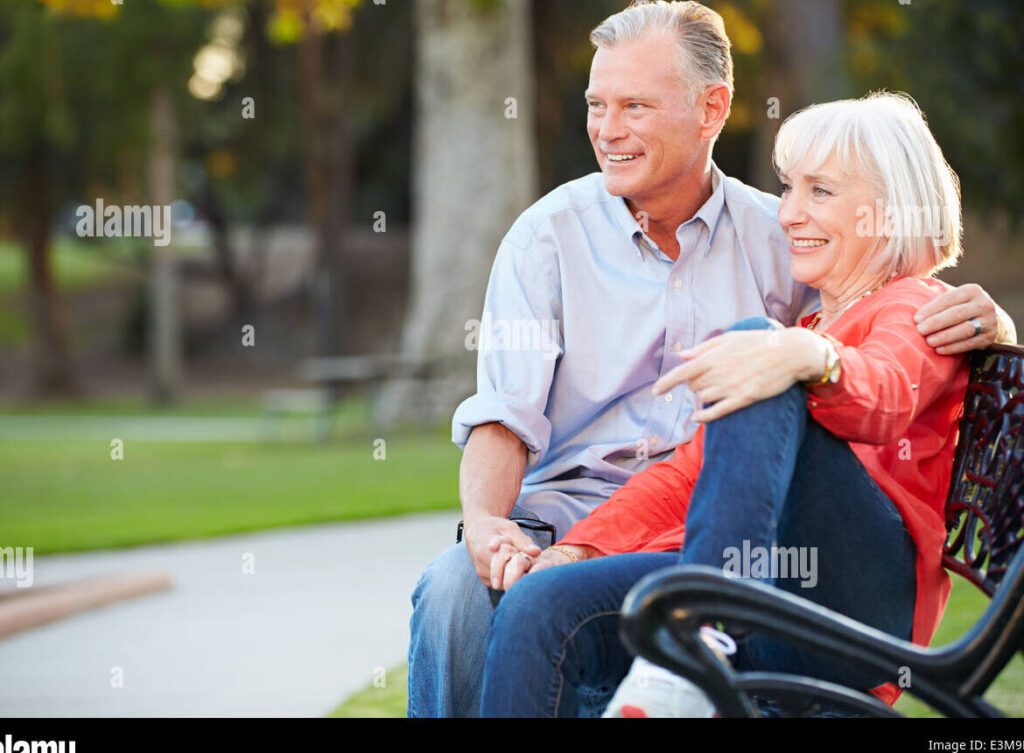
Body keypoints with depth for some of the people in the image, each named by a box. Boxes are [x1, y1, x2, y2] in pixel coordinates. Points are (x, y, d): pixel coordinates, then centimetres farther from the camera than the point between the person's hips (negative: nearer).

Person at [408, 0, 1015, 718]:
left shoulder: (779, 237, 9)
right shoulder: (548, 235, 6)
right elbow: (505, 415, -1)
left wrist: (982, 319, -16)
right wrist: (485, 519, -22)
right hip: (575, 504, 0)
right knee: (457, 585, -32)